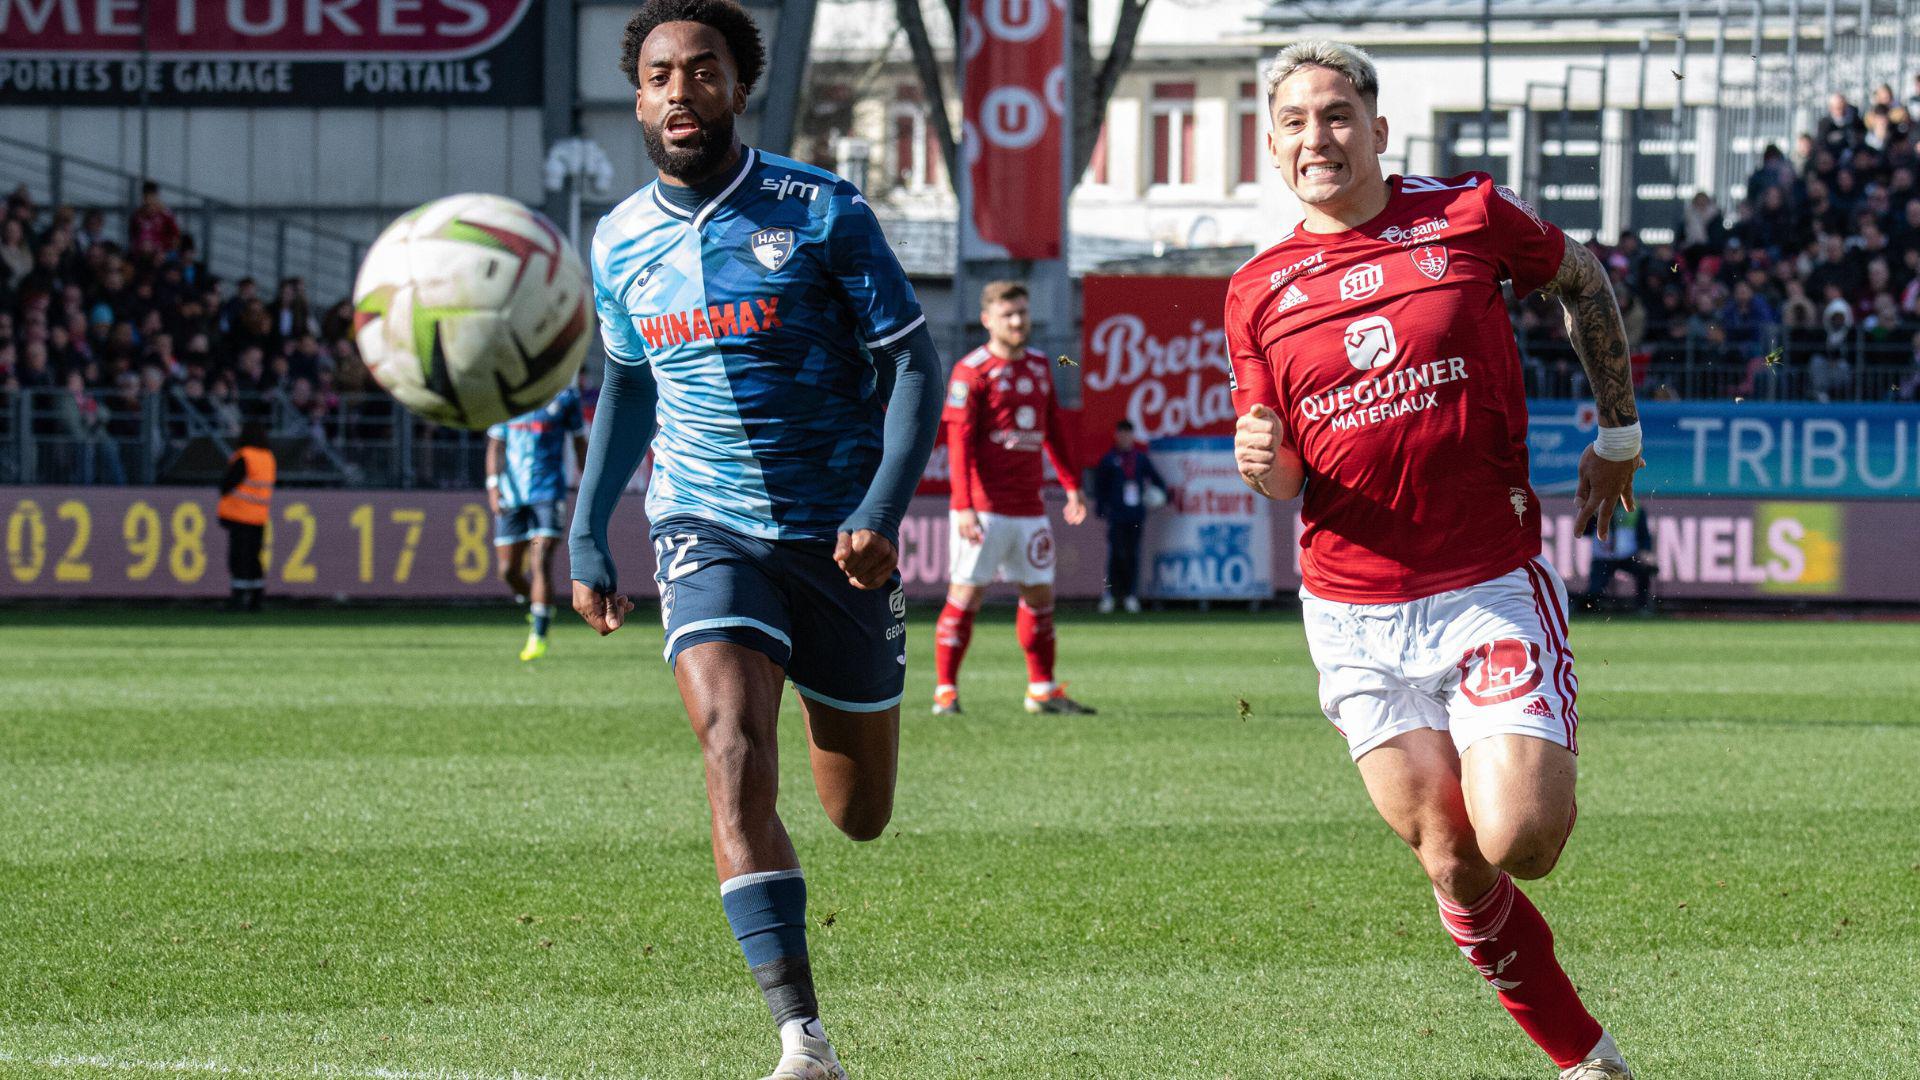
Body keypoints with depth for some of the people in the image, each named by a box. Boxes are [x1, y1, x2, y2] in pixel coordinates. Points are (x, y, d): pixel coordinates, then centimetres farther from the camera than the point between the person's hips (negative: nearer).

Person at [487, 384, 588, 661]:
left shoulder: (564, 397, 2)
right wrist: (493, 485, -8)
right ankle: (535, 608, 31)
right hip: (511, 493, 3)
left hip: (548, 491, -3)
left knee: (541, 562, -15)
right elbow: (495, 445, 5)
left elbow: (580, 442, 11)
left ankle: (539, 635, -12)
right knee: (508, 571, 2)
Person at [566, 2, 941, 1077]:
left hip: (837, 537, -1)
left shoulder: (824, 213, -8)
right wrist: (588, 534, 17)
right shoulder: (622, 242, 4)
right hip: (708, 530, 1)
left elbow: (916, 365, -7)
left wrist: (882, 511, -21)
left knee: (861, 815, 10)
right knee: (734, 748, -25)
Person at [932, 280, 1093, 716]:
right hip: (984, 508, -7)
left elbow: (1053, 429, 22)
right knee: (966, 594, -6)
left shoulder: (1039, 365, 13)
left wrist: (1071, 484, 19)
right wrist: (964, 506, -19)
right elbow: (959, 440, -12)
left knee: (1040, 593, 10)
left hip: (1029, 508, 7)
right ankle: (945, 691, -1)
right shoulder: (971, 370, -8)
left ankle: (1042, 691, 20)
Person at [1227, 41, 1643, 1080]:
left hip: (1494, 587, -2)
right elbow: (1284, 477, 10)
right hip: (1355, 616, 2)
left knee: (1515, 841, -17)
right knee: (1452, 864, -2)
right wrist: (1261, 462, -14)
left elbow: (1582, 277, 17)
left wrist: (1618, 432, 17)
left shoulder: (1471, 217, -2)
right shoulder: (1258, 291, 5)